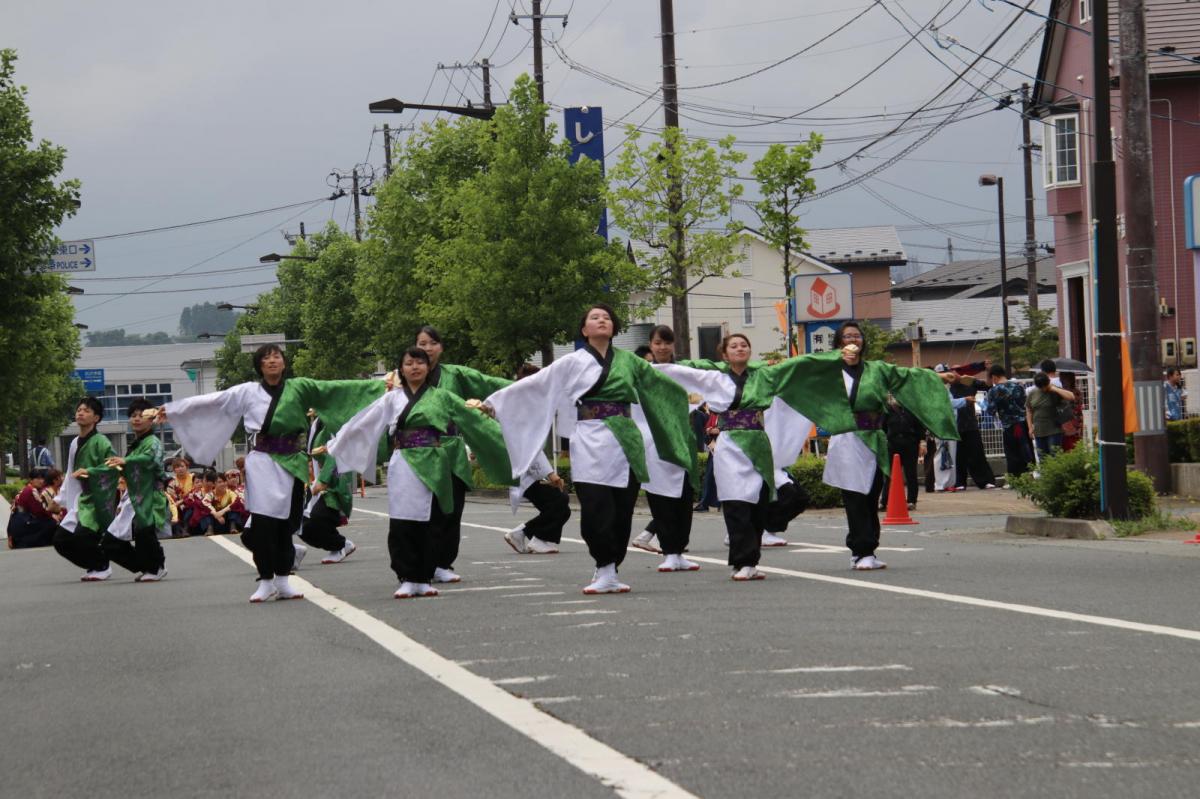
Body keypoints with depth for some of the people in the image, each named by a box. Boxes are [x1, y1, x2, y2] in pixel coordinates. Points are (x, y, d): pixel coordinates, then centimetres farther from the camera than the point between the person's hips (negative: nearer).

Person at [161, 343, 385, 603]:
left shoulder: (299, 388, 5)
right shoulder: (247, 392, 5)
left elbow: (336, 388, 4)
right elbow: (212, 401, 9)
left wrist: (378, 386, 2)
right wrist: (173, 409, 10)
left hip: (291, 462, 1)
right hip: (262, 463, -1)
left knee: (286, 522, 4)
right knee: (263, 521, -8)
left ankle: (282, 580, 14)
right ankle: (266, 581, 0)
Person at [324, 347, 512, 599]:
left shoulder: (441, 396, 9)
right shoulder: (391, 399, 10)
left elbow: (473, 417, 10)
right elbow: (361, 423, 11)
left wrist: (504, 439, 9)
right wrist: (332, 446, 10)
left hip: (433, 468, 0)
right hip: (403, 466, 0)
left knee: (431, 523, -1)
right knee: (403, 524, -7)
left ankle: (425, 579, 8)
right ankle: (407, 579, 0)